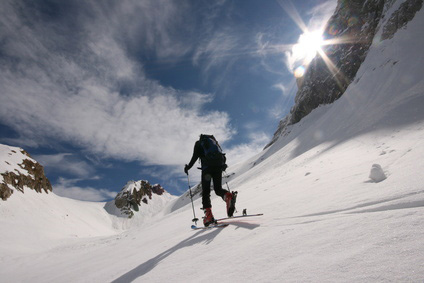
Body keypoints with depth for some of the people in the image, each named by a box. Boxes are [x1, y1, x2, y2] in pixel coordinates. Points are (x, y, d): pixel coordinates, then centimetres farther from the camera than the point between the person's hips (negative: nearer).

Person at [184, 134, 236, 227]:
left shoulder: (199, 143, 16)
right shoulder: (214, 141, 28)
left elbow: (195, 157, 1)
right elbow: (223, 157, 20)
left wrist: (188, 167, 14)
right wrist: (223, 165, 37)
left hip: (207, 167, -4)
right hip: (218, 166, 4)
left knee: (205, 192, 3)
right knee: (218, 189, 9)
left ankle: (208, 215, -11)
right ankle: (229, 196, -25)